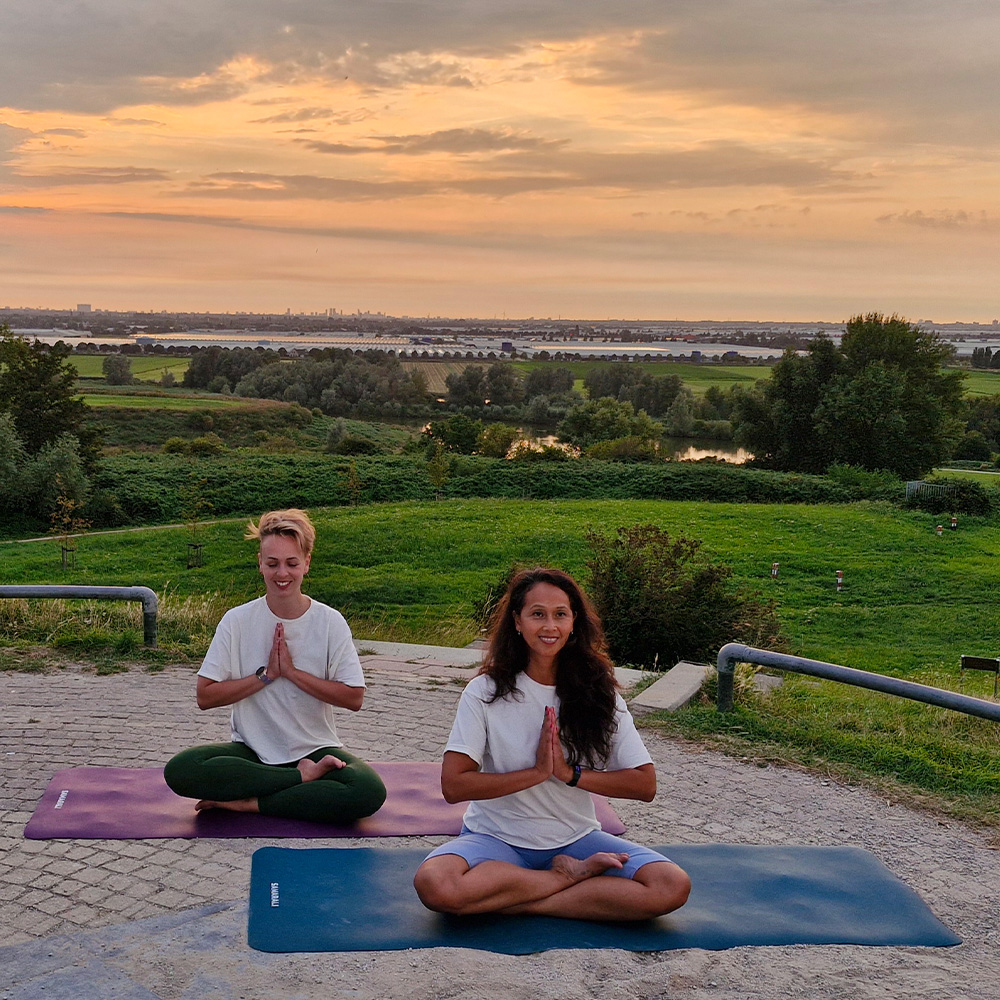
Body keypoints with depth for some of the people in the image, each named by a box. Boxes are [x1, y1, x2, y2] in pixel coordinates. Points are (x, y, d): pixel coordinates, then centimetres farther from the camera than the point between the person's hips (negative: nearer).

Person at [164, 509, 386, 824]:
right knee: (180, 770, -29)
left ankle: (250, 803, -17)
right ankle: (304, 777, -18)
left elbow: (354, 698, -7)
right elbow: (205, 696, -5)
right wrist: (266, 674, -13)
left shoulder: (330, 622, -4)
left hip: (315, 748, -1)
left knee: (370, 792, -31)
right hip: (252, 750, 1)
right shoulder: (238, 621, -3)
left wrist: (292, 671, -13)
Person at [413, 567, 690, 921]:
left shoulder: (598, 692, 0)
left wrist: (571, 773, -15)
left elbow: (645, 785, -3)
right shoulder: (486, 691, -6)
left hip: (575, 838, 2)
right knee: (434, 884, -35)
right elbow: (453, 785, -13)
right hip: (497, 839, -2)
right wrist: (537, 772, -17)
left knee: (673, 887, -23)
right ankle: (570, 876, -13)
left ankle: (516, 902, -15)